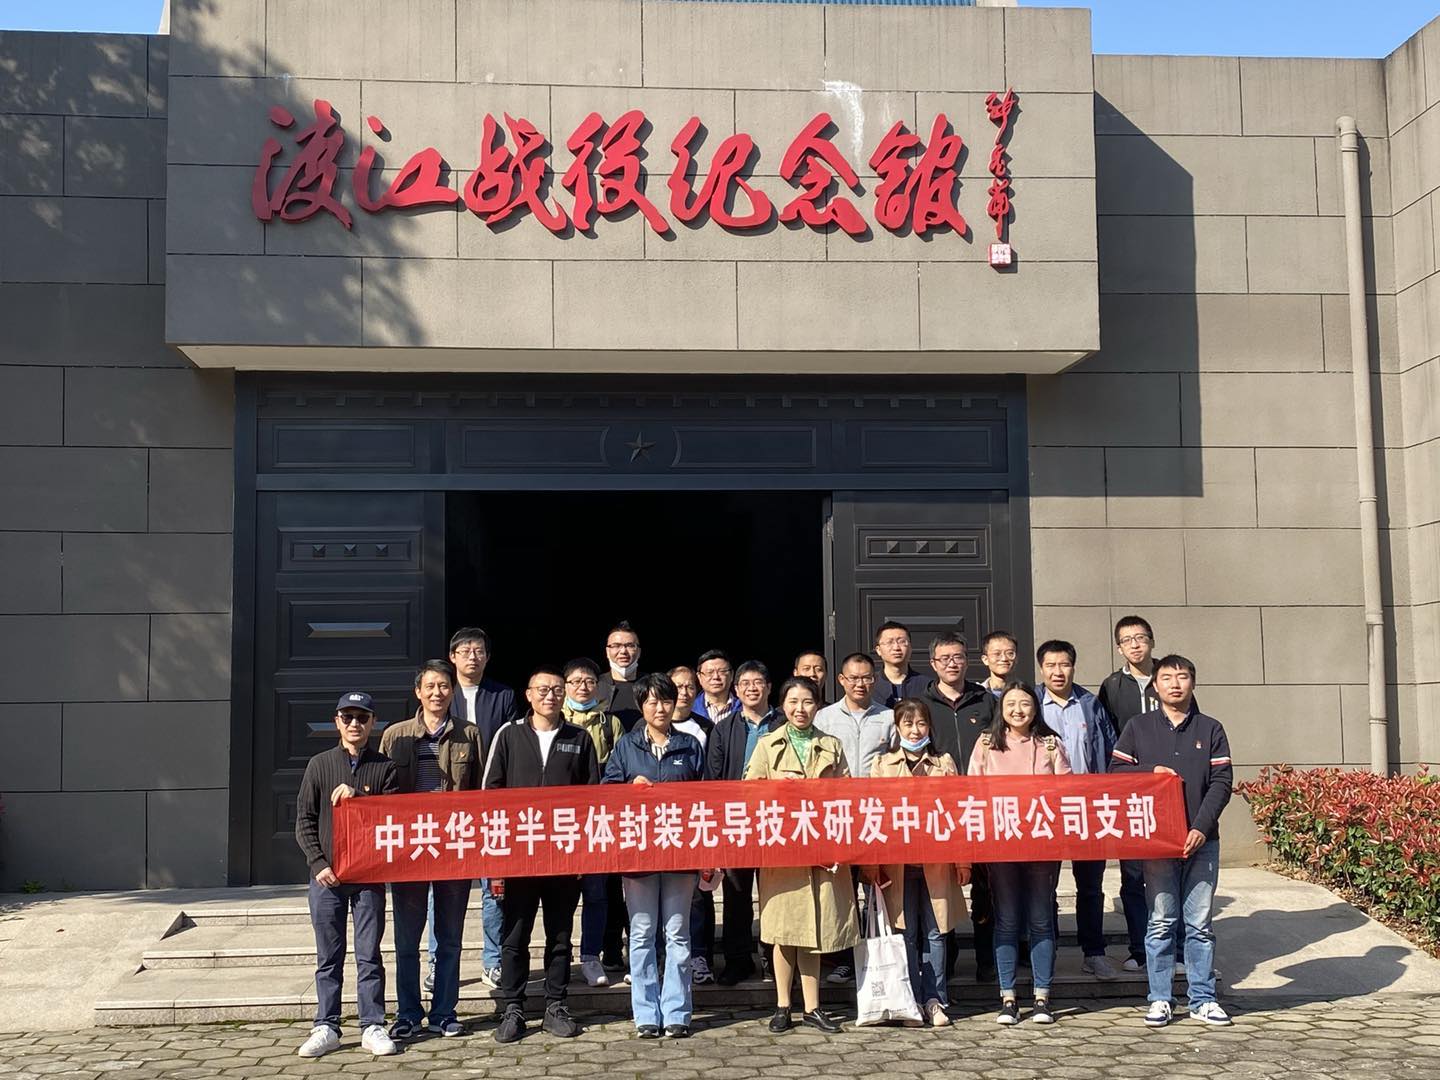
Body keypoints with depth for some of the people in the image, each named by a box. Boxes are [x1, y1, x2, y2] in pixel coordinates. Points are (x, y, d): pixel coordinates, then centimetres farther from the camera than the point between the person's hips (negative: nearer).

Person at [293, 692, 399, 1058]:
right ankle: (326, 1028, 14)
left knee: (369, 955, 4)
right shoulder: (319, 765, 5)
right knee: (328, 957, 7)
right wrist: (318, 864, -7)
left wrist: (357, 796, -15)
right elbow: (304, 822, 4)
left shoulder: (384, 767, 4)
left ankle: (373, 1027, 10)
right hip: (327, 876, 0)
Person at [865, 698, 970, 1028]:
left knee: (935, 932, 3)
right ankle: (912, 1000, 12)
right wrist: (872, 863, -4)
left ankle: (934, 999, 13)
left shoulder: (944, 763, 10)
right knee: (906, 932, 2)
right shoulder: (881, 764, 8)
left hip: (936, 862, 0)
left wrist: (962, 860, 1)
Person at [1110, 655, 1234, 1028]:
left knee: (1200, 923, 5)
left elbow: (1222, 782, 1)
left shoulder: (1210, 729, 8)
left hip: (1201, 840, 1)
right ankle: (1159, 1000, 9)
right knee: (1161, 922, 1)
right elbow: (1115, 772, 6)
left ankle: (1203, 999, 14)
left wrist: (1202, 827, -10)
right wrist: (1151, 770, -10)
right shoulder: (1139, 727, 8)